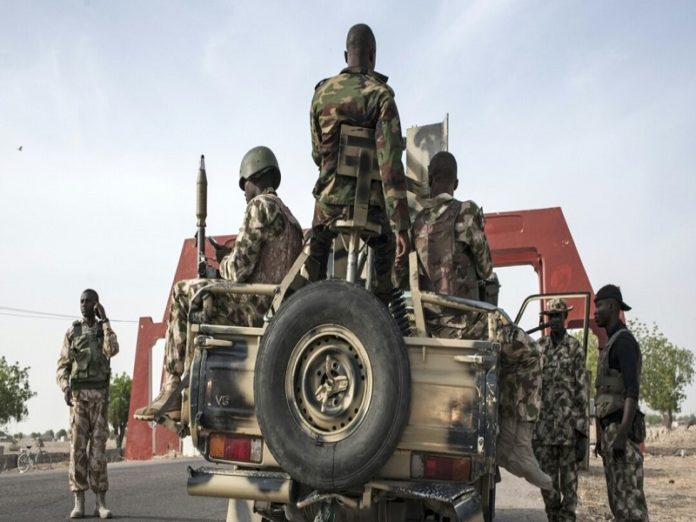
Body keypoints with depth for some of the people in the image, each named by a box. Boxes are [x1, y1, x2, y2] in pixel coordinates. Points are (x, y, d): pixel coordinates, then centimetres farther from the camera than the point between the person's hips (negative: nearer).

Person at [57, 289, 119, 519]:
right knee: (78, 446, -5)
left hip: (99, 394, 0)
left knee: (98, 446, -4)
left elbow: (112, 350, -15)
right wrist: (65, 388, -13)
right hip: (78, 394, 0)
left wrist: (104, 319, -11)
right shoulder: (72, 332, 11)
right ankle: (79, 503, -2)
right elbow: (62, 366, 6)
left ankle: (101, 503, -2)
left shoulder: (106, 330, 10)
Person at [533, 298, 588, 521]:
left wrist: (583, 434, -10)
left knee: (568, 480, 2)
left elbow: (582, 392, -6)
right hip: (543, 425, 4)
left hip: (569, 425, -4)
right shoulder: (539, 347, 10)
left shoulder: (575, 348, -3)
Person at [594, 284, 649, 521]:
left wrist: (621, 435, -25)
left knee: (629, 497, -11)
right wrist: (601, 436, 23)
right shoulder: (611, 344, 21)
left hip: (620, 428, -10)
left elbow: (632, 391, -18)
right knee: (617, 500, 10)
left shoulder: (623, 340, -9)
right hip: (609, 429, 10)